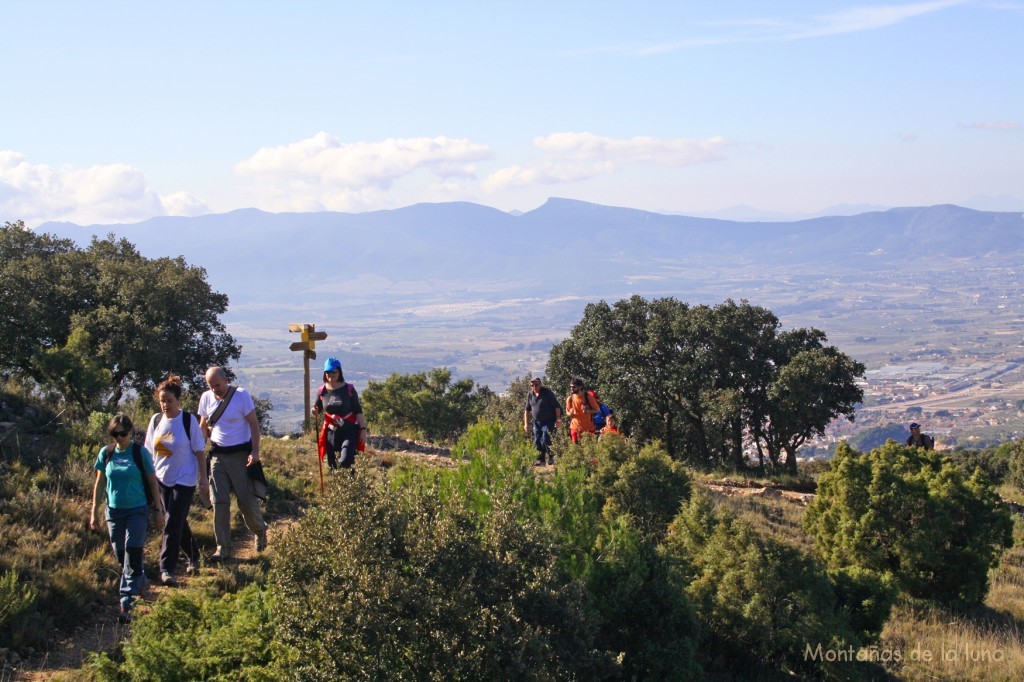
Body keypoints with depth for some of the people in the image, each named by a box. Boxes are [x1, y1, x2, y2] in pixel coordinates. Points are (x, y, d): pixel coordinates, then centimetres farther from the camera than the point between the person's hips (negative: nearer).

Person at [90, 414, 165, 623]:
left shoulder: (140, 452, -7)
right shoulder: (106, 453, 0)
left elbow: (152, 482, 0)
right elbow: (99, 483, 9)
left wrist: (159, 509, 1)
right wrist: (94, 511, 9)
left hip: (137, 510, -3)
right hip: (114, 511, 3)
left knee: (132, 555, -10)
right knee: (121, 556, 11)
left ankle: (126, 604, -9)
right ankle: (140, 582, 38)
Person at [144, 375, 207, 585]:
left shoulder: (189, 421, -9)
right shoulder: (156, 420, 3)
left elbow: (200, 451, -5)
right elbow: (149, 451, 10)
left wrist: (204, 478, -6)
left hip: (185, 480, -5)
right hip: (162, 479, 5)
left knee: (173, 523, -10)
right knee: (178, 522, 13)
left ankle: (167, 569, -7)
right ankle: (193, 556, 33)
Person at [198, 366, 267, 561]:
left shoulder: (241, 395, -9)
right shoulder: (206, 398, 2)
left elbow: (254, 424, -6)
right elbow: (203, 426, 12)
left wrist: (255, 452, -15)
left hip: (240, 454, -3)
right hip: (217, 455, 3)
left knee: (247, 500, -1)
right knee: (219, 502, 0)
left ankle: (260, 531, 28)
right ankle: (223, 548, 6)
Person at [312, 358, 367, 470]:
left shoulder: (349, 389, -5)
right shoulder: (322, 391, 3)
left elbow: (358, 411, -2)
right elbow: (318, 410, 15)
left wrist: (363, 429, -9)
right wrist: (315, 411, -9)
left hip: (349, 431, -4)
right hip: (331, 432, 4)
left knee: (345, 462, -21)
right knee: (332, 465, 6)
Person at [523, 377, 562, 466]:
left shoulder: (547, 392, -11)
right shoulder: (530, 395, 5)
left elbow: (556, 406, -11)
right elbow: (527, 409, 14)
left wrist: (558, 419, -18)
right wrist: (526, 424, 9)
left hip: (549, 421, -6)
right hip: (537, 422, 6)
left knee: (546, 441, -15)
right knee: (537, 442, 4)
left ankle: (551, 458, -1)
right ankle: (540, 460, 13)